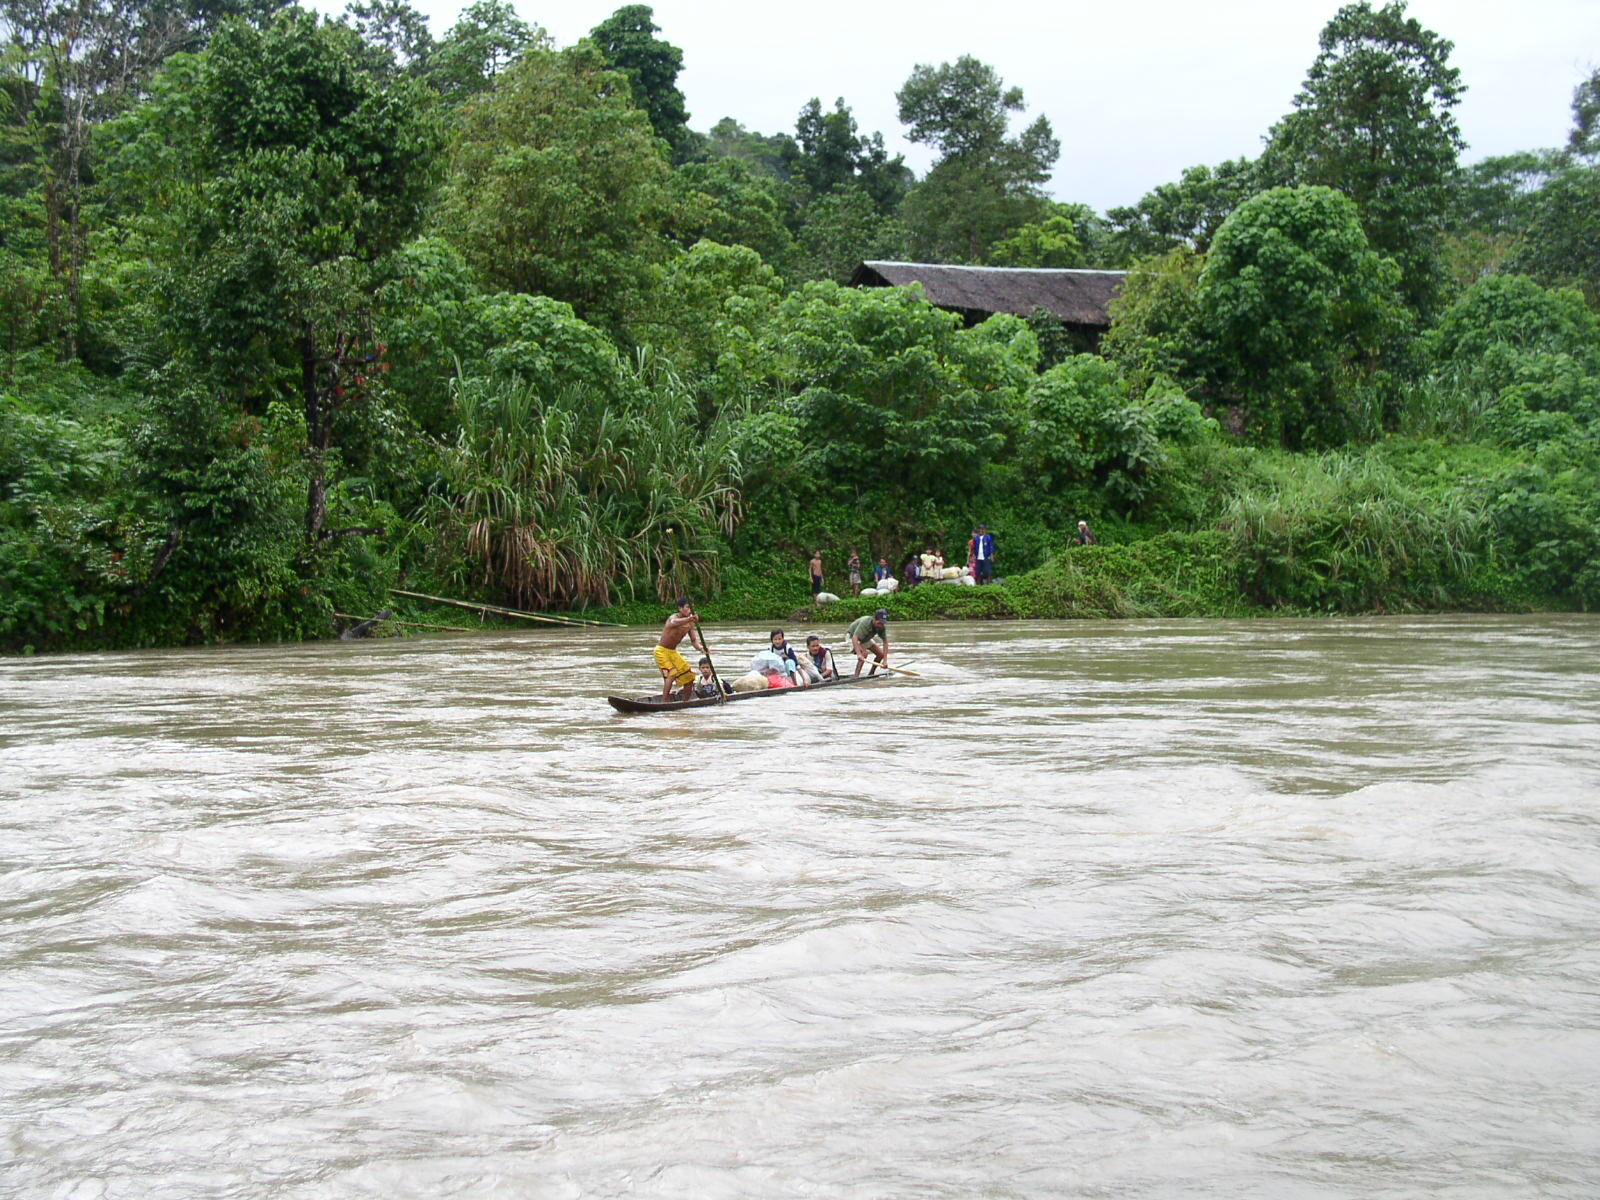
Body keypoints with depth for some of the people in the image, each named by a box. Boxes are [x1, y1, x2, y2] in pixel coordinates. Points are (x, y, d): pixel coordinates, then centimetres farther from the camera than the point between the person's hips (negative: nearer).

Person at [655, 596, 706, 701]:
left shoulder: (690, 623, 0)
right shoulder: (674, 617, -22)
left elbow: (694, 640, 0)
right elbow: (673, 623, -48)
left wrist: (700, 648, -25)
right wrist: (689, 619, -68)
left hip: (673, 652, 8)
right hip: (662, 650, -8)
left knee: (689, 675, 10)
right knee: (671, 674, -26)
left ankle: (685, 701, 23)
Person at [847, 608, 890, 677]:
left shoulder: (882, 627, -21)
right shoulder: (865, 623, -40)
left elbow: (885, 642, -20)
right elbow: (854, 638, -50)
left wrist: (885, 660, -29)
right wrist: (858, 654, -62)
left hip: (865, 638, 7)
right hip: (852, 636, -7)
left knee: (880, 654, 0)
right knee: (864, 653, -31)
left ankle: (871, 674, 16)